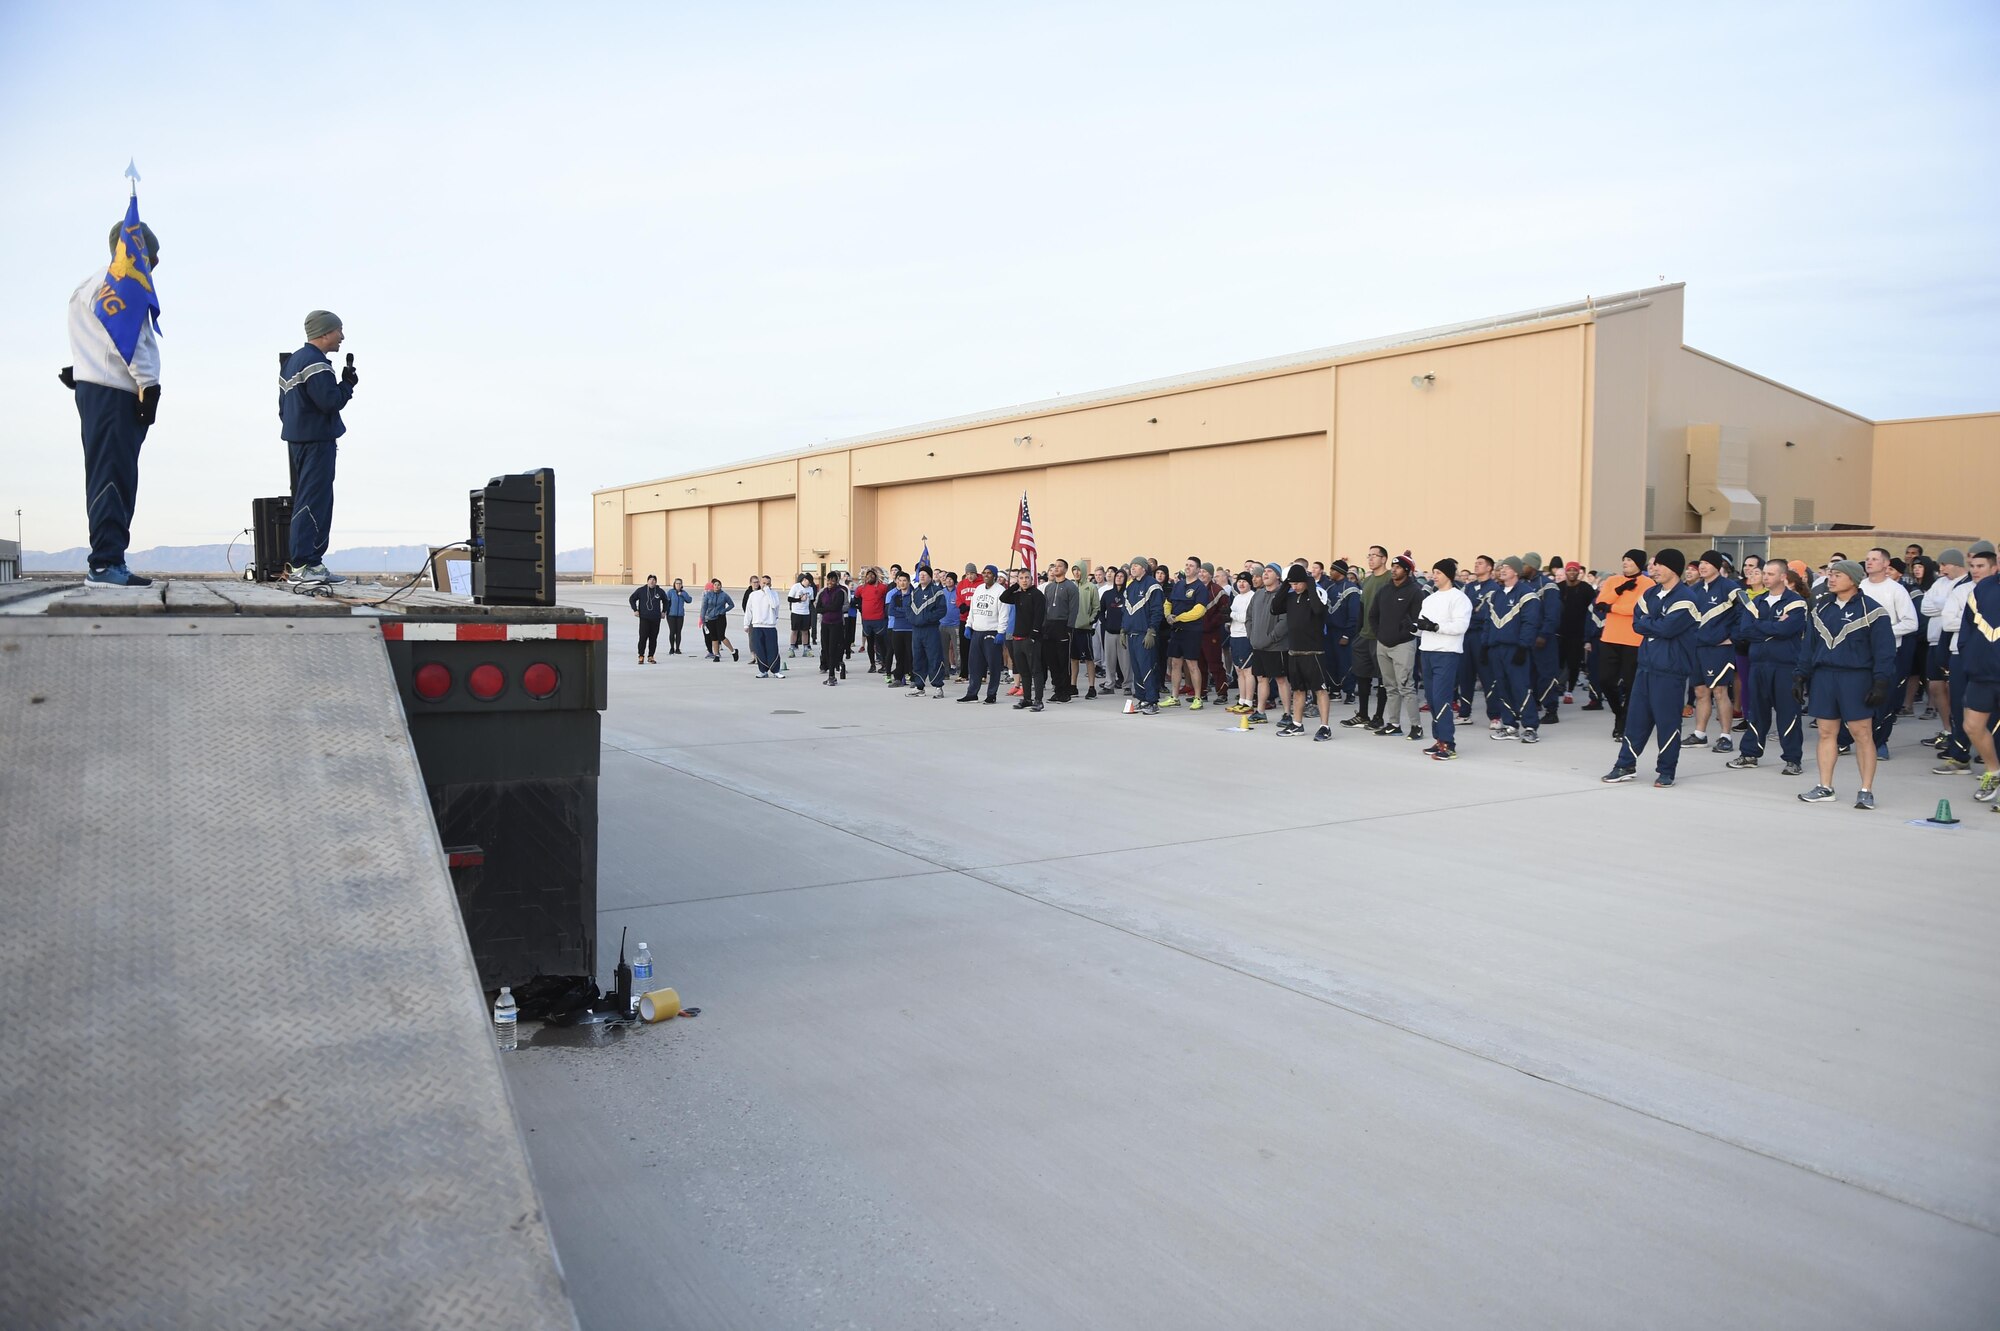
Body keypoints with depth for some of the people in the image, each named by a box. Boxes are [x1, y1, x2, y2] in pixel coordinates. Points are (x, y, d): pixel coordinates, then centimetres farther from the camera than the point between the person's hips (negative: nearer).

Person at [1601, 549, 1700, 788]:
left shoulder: (1685, 599, -11)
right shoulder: (1650, 594, 12)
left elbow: (1667, 627, -20)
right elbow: (1637, 624, 6)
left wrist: (1648, 622, -5)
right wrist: (1657, 624, -10)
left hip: (1670, 669, -7)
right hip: (1646, 664, 7)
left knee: (1667, 720, 0)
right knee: (1636, 715, 10)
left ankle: (1666, 771, 11)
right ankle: (1625, 765, 18)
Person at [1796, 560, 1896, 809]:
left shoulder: (1871, 610, -5)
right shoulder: (1820, 608, 11)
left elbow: (1884, 651, -7)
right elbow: (1809, 645, 15)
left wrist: (1881, 683, -13)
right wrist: (1800, 675, 10)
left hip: (1856, 678, -5)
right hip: (1823, 677, 5)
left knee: (1862, 734, -2)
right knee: (1826, 732, 7)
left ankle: (1866, 791, 5)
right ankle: (1825, 788, 14)